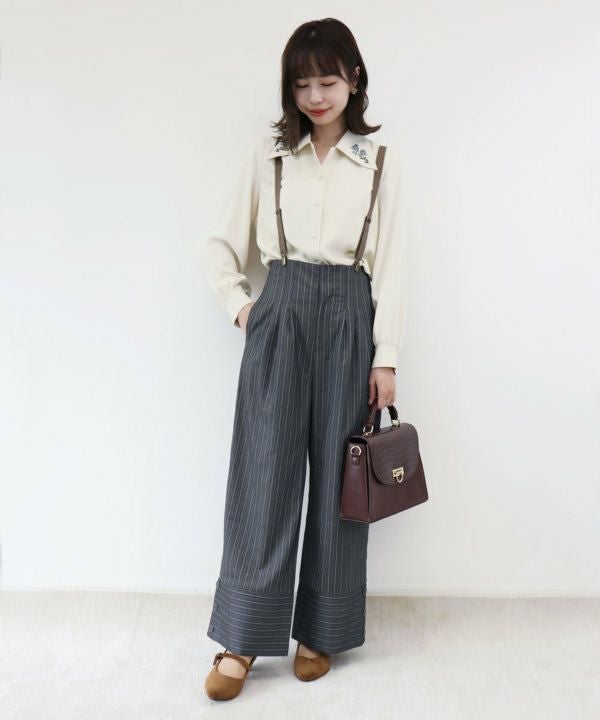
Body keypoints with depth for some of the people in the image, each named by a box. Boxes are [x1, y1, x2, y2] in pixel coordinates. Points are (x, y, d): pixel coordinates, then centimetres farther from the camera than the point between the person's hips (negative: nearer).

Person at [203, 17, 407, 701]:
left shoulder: (378, 160, 6)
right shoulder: (268, 155, 7)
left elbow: (390, 264, 2)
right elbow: (221, 244, 14)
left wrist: (386, 356, -3)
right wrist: (239, 305, 2)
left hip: (349, 318, 0)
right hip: (280, 316, 0)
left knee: (338, 478, 5)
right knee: (263, 474, -1)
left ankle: (319, 631, 21)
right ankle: (241, 640, 11)